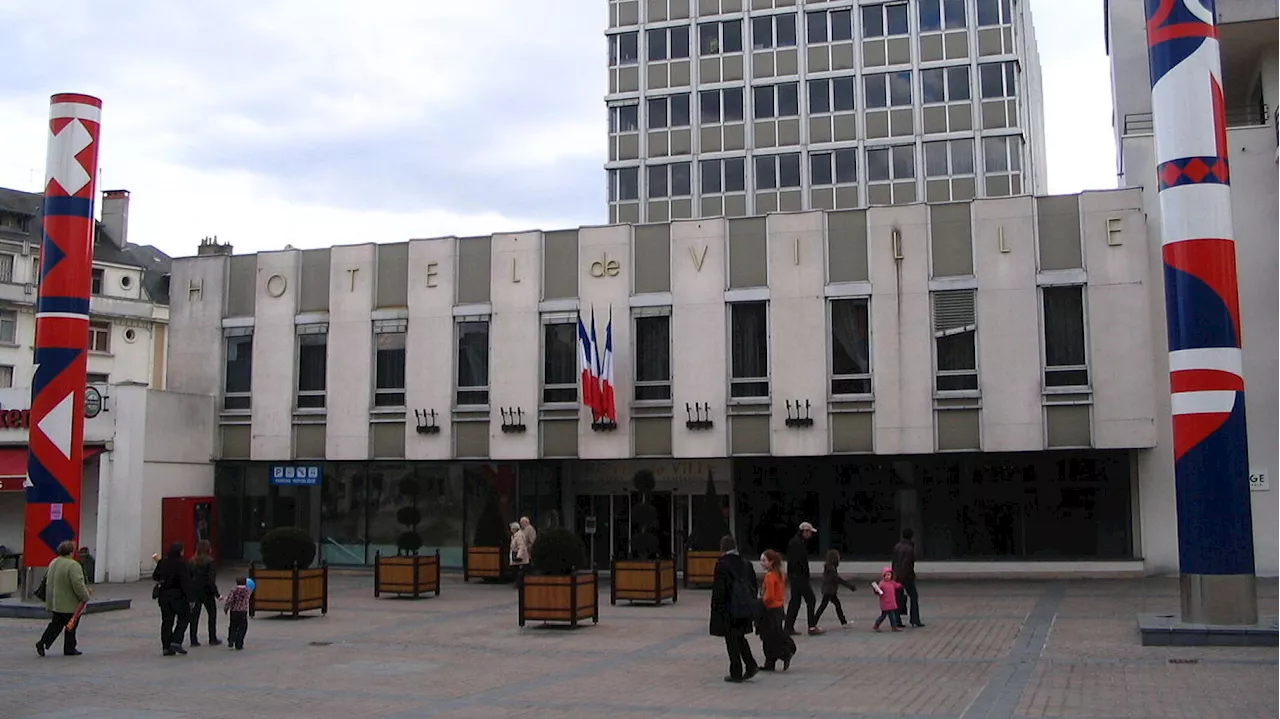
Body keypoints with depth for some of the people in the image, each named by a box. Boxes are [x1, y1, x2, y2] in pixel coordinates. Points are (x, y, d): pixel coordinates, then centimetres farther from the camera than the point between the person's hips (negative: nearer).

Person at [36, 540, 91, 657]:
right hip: (69, 603, -8)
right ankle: (69, 649, 14)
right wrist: (85, 597, -10)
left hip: (53, 602, 8)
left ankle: (43, 642, 1)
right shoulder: (73, 565, -21)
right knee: (71, 626, 6)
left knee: (56, 624, 16)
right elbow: (78, 585, -26)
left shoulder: (53, 563, 8)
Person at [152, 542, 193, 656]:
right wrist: (189, 598, -13)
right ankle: (176, 641, -3)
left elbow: (155, 577, 10)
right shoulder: (182, 564, -14)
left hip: (164, 595, 6)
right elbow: (186, 582, -16)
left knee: (166, 620, 9)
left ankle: (167, 647, 8)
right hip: (178, 595, -5)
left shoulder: (163, 562, 2)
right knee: (183, 618, 10)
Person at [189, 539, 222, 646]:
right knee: (212, 614, 12)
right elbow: (211, 581, -18)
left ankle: (193, 640, 7)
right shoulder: (210, 562, -14)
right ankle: (213, 639, 16)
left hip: (194, 592, 4)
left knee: (194, 616, 8)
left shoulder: (192, 562, 1)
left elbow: (189, 578, 3)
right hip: (207, 592, -4)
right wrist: (217, 594, -12)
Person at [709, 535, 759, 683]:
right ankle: (751, 666, 11)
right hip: (745, 608, 6)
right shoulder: (746, 564, 6)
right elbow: (754, 586, 10)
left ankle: (736, 673, 8)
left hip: (729, 608, -6)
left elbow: (718, 588, -15)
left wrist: (716, 608, -7)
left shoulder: (722, 564, -13)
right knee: (739, 637, 20)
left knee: (732, 640, 3)